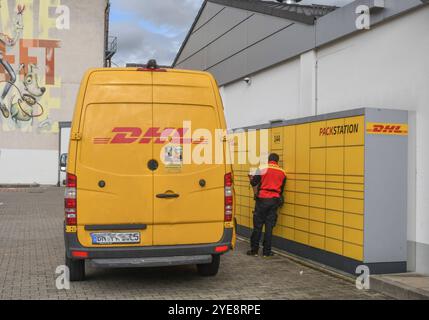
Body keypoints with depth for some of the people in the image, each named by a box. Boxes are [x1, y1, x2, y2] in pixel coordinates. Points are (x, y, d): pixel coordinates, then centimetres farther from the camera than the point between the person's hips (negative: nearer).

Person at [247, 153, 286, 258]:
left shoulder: (262, 169, -4)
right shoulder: (282, 172, 7)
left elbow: (254, 183, -3)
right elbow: (282, 189, 13)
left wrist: (251, 178, 19)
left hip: (262, 199, -3)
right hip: (275, 200, 3)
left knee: (257, 225, 4)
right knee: (269, 226, 6)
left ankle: (254, 250, 8)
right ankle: (267, 252, 8)